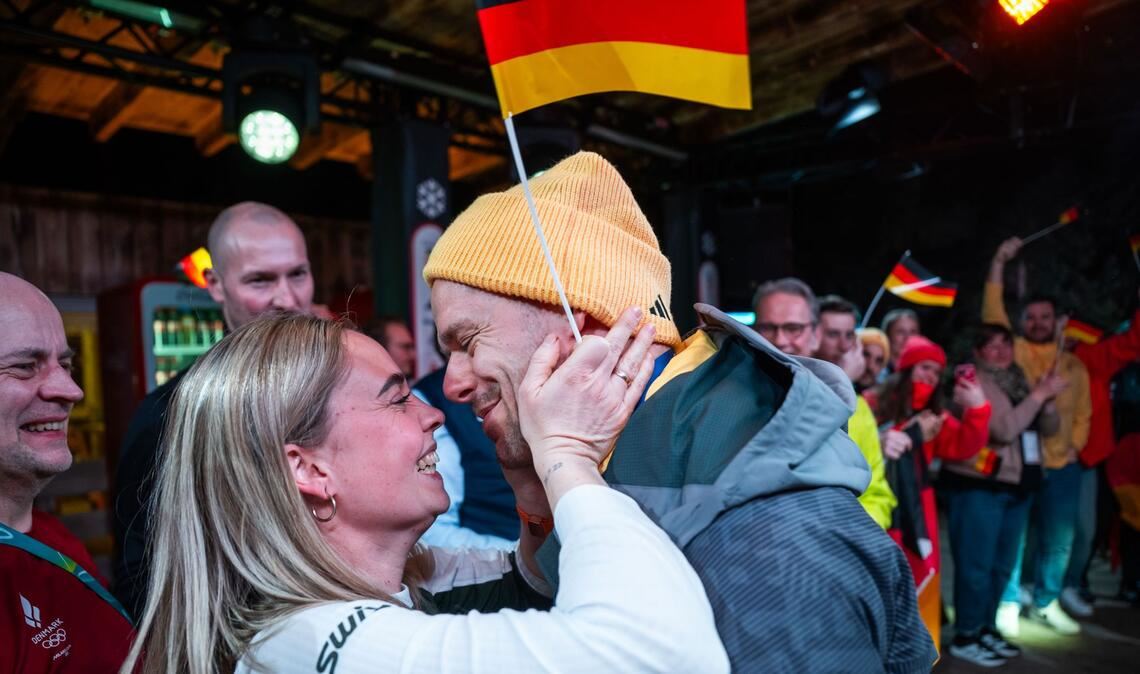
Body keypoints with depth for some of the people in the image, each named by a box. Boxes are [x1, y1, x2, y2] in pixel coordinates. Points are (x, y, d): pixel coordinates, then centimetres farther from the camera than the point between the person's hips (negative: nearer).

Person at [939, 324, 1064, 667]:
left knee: (1002, 565, 16)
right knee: (976, 564, -4)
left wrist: (1047, 400, -7)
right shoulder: (975, 381, -11)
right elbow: (1005, 429, -21)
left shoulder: (1016, 381, 13)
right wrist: (1039, 394, -16)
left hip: (1015, 486, 9)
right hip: (977, 486, -8)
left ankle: (987, 628, 30)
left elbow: (1049, 428, 12)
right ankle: (965, 637, 7)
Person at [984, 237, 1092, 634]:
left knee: (1059, 540, 11)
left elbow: (1082, 413, 15)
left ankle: (1046, 604, 27)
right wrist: (999, 263, -15)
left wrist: (1075, 445, 0)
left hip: (1061, 464, 4)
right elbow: (991, 312, -11)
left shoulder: (1074, 366, 10)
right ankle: (1008, 602, 16)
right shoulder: (1013, 351, -1)